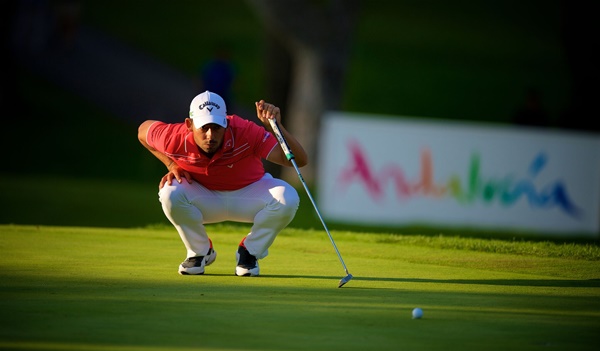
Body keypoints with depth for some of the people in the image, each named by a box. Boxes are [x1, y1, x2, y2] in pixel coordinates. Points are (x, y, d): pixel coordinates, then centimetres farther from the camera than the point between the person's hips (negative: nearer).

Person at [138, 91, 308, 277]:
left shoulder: (245, 132, -33)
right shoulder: (175, 139, -28)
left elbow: (299, 160, -37)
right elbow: (143, 130, -2)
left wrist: (274, 126, -51)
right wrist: (172, 165, -11)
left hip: (248, 193, 0)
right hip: (203, 197, 0)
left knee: (287, 198, -30)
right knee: (170, 194, -32)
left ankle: (250, 252, -2)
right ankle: (200, 252, -3)